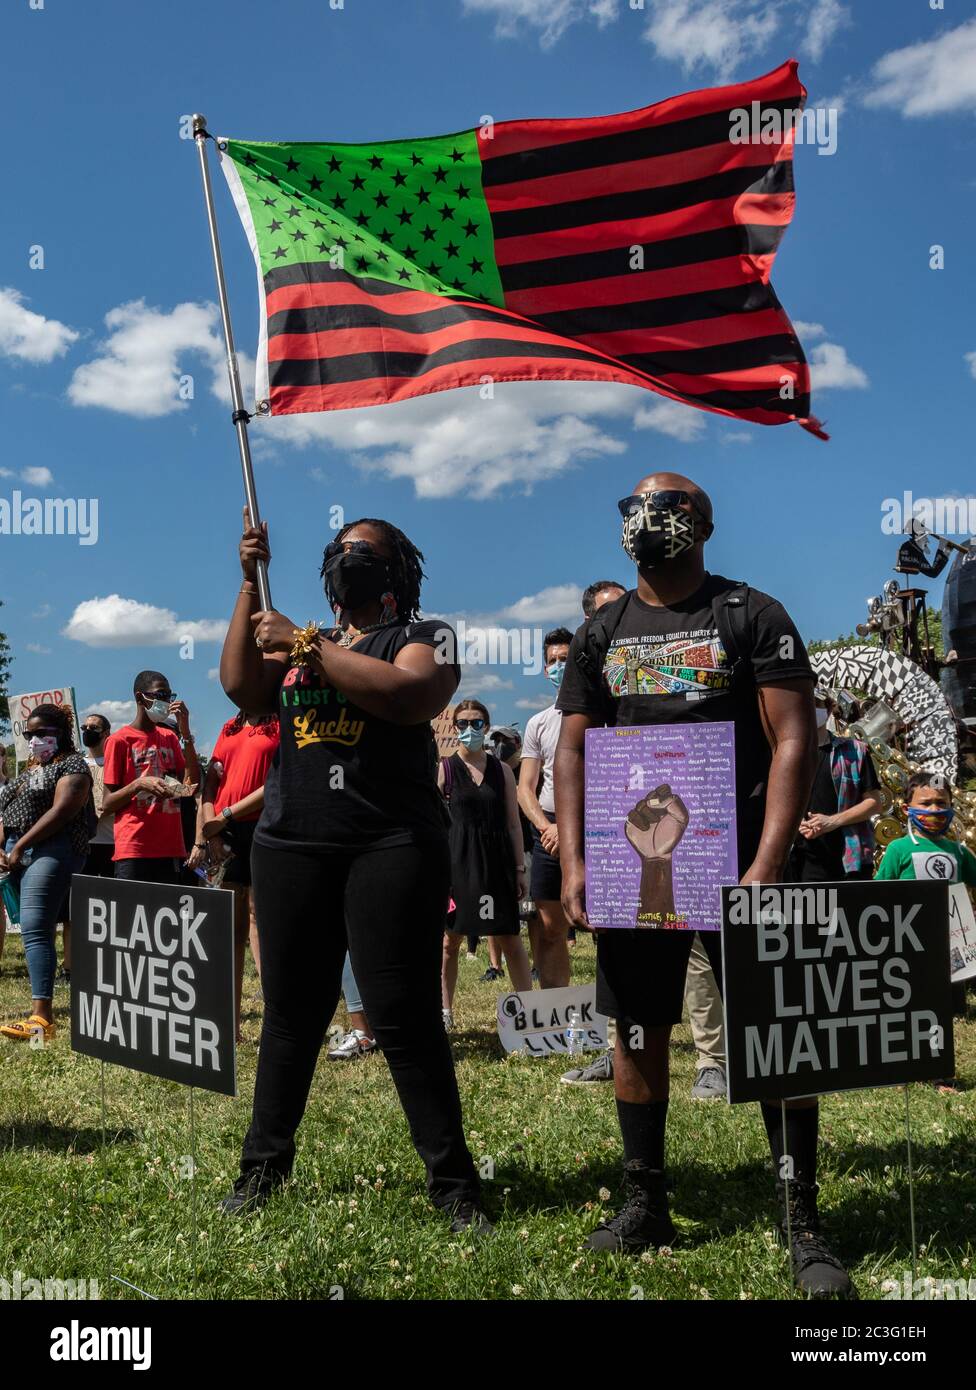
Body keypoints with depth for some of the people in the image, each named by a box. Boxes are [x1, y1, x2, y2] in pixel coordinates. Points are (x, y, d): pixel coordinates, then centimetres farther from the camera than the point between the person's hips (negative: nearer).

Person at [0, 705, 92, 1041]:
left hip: (51, 851, -9)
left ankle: (41, 1018, -25)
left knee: (35, 930, -19)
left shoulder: (71, 764, 0)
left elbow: (62, 810, -13)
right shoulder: (30, 768, 26)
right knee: (33, 929, 5)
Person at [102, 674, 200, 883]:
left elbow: (192, 784, 4)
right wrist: (138, 784, -19)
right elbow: (106, 805, -1)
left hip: (170, 849, 5)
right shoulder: (119, 740, 0)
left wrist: (185, 732, 0)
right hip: (134, 850, -5)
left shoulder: (169, 737, 16)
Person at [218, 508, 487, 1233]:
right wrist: (250, 583, 4)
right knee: (291, 1012, 11)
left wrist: (303, 644, -11)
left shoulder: (426, 636, 5)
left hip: (393, 845, -4)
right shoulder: (296, 641, 21)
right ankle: (264, 1164, 23)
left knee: (404, 1016, -5)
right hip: (290, 846, 5)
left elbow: (407, 696, -16)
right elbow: (241, 688, 4)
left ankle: (452, 1180, 5)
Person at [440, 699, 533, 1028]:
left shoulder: (501, 771, 8)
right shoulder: (443, 770, 1)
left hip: (497, 860, 2)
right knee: (450, 938, 4)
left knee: (511, 938, 3)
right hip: (457, 859, -2)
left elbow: (513, 824, 10)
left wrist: (519, 868, 7)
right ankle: (445, 1011, 15)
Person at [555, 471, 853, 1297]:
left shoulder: (751, 617, -2)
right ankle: (646, 1205, 23)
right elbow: (573, 751, 8)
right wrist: (574, 861, -4)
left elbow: (793, 742, -8)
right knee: (638, 1033, 9)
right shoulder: (602, 634, 10)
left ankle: (802, 1223, 11)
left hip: (736, 862, -3)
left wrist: (768, 862, -18)